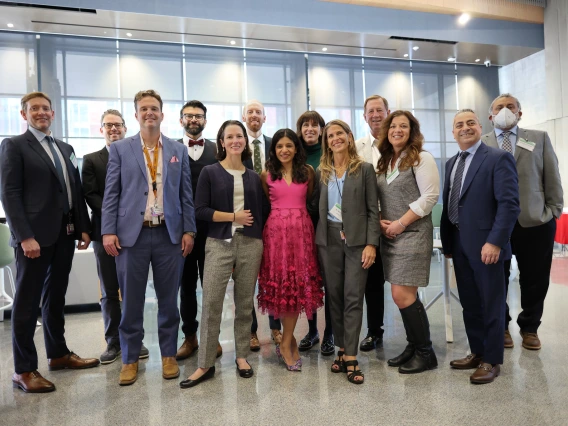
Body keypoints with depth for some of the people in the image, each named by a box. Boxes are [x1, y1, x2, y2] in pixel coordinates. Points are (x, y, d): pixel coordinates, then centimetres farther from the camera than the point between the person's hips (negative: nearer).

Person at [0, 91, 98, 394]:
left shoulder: (65, 149, 17)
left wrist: (83, 228, 7)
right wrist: (25, 236, -18)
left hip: (64, 234, 6)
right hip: (34, 236, -6)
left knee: (55, 298, 15)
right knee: (27, 302, 3)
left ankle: (58, 354, 27)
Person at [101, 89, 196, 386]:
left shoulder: (178, 150, 9)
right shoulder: (120, 149, 6)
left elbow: (186, 194, 6)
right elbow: (111, 193, 2)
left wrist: (188, 230, 0)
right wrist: (108, 231, -6)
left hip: (170, 234, 1)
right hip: (131, 234, -1)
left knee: (168, 299, 9)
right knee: (131, 301, 7)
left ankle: (168, 354, 24)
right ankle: (130, 359, 23)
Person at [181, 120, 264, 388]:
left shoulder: (253, 177, 12)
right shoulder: (209, 172, 2)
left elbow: (260, 214, 12)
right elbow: (200, 210, -6)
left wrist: (262, 247, 5)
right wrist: (234, 216, -10)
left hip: (250, 244, 3)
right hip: (219, 244, -3)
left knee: (245, 303, 9)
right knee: (211, 303, -5)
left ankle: (242, 356, 23)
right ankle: (205, 364, 7)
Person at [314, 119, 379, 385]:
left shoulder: (364, 169, 2)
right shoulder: (321, 171, 10)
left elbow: (373, 210, -2)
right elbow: (316, 206, 11)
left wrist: (371, 243, -10)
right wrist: (314, 238, 1)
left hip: (357, 240, -3)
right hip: (329, 240, 3)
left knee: (353, 298, -3)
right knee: (335, 296, 7)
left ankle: (350, 357, 3)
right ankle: (342, 350, 20)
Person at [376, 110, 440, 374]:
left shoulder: (421, 158, -5)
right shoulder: (384, 162, 15)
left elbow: (430, 196, -14)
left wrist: (400, 224, -16)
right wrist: (381, 221, -1)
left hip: (412, 234, -6)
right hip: (389, 236, 7)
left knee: (403, 296, -9)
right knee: (402, 296, 10)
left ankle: (425, 353, 9)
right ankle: (413, 346, 25)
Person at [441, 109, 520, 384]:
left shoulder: (498, 158, -7)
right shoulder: (451, 163, 14)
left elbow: (509, 204, -15)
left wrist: (494, 242, -21)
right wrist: (447, 242, 11)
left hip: (485, 244, -6)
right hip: (458, 244, 7)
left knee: (491, 304, 5)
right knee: (469, 303, 15)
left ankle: (492, 361, 19)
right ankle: (477, 352, 29)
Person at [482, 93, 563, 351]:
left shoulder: (540, 138, 10)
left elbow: (552, 178, 7)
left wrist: (553, 211, 1)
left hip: (535, 222, 1)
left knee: (535, 280, 9)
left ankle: (529, 328, 29)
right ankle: (501, 326, 27)